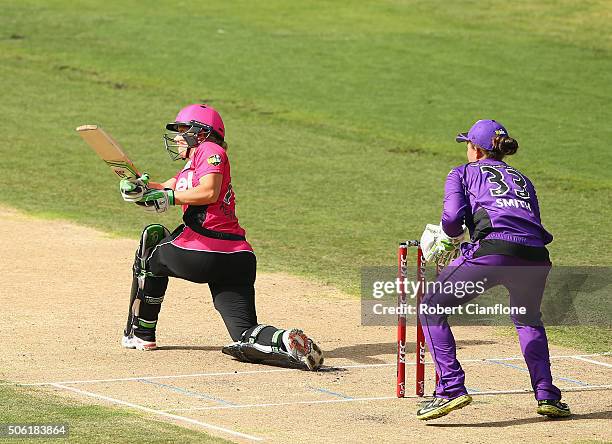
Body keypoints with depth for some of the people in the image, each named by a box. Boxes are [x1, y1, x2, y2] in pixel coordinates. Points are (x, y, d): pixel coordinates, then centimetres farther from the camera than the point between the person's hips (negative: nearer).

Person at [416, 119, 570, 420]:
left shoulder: (463, 173, 20)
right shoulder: (522, 180, 33)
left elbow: (453, 217, 2)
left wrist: (446, 244, 23)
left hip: (492, 251, -5)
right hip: (535, 257, 5)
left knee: (431, 309, 9)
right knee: (528, 320, 32)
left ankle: (451, 389, -4)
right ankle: (547, 396, 20)